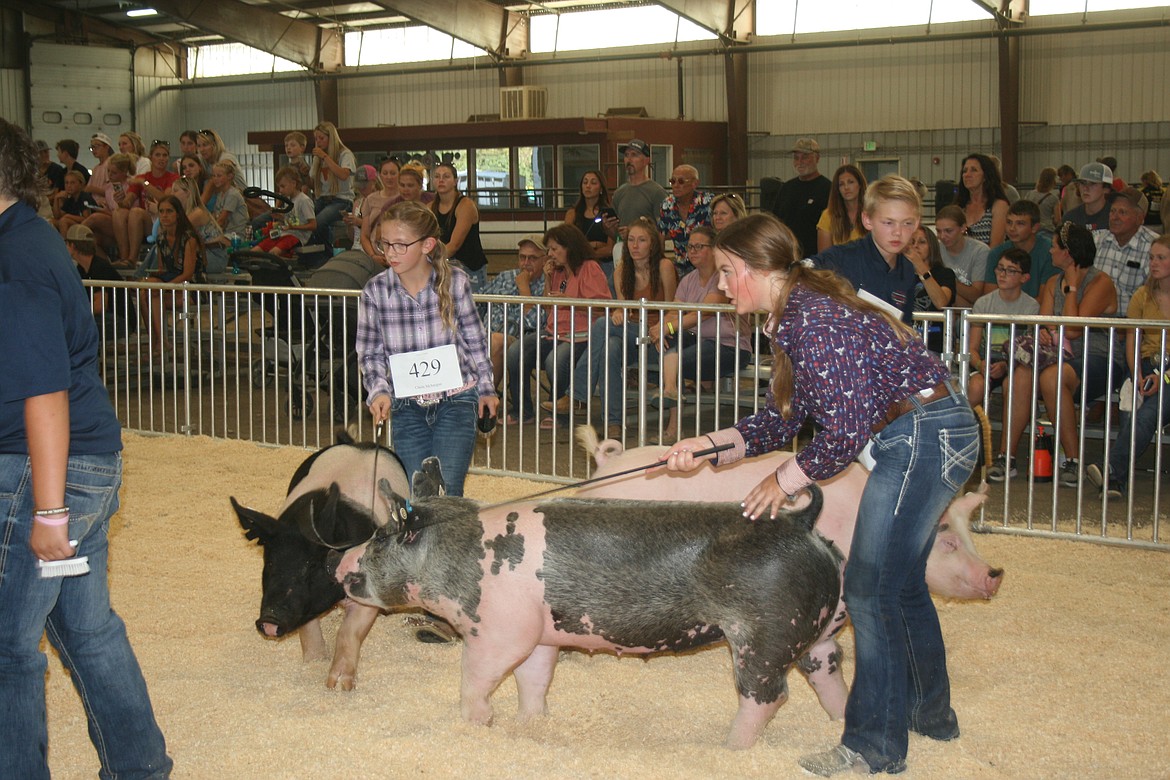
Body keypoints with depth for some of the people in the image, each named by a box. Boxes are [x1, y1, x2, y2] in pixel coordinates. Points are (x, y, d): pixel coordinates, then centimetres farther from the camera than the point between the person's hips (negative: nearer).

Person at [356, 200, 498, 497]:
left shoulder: (455, 281, -8)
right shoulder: (375, 291, -7)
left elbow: (475, 339, 5)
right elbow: (370, 353, 3)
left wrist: (485, 389, 11)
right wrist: (378, 391, -13)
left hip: (456, 400, -1)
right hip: (407, 407, 1)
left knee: (446, 494, -9)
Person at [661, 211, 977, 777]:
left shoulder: (807, 320, -22)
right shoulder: (793, 314, 10)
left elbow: (846, 428, -24)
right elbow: (783, 418, 10)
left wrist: (785, 481, -10)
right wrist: (708, 446, -2)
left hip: (922, 439, -11)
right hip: (933, 437, 11)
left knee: (870, 589, -5)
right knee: (900, 582, 21)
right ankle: (931, 713, 39)